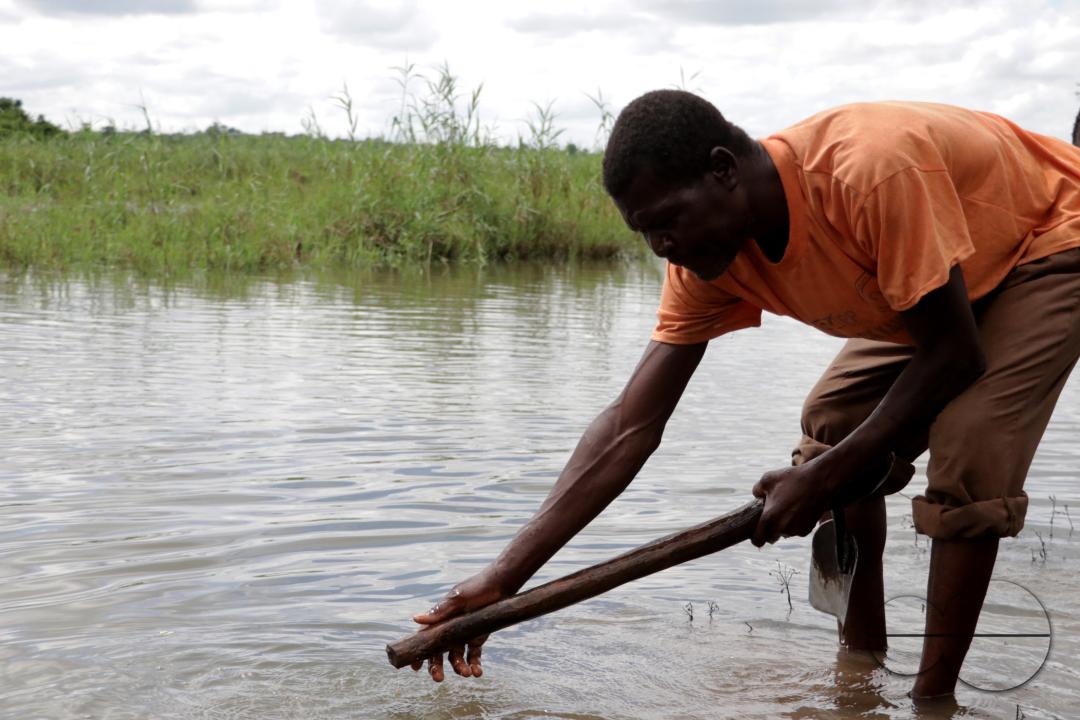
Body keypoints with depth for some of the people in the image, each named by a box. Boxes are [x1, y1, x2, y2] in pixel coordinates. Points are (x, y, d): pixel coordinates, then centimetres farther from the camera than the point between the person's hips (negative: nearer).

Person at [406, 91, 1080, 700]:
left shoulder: (871, 171, -40)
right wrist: (505, 576, -21)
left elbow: (953, 356, -29)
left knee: (966, 451, -23)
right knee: (829, 430, 2)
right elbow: (630, 428, -16)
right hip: (953, 281, 8)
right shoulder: (706, 251, -16)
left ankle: (932, 696, -9)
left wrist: (825, 477, -24)